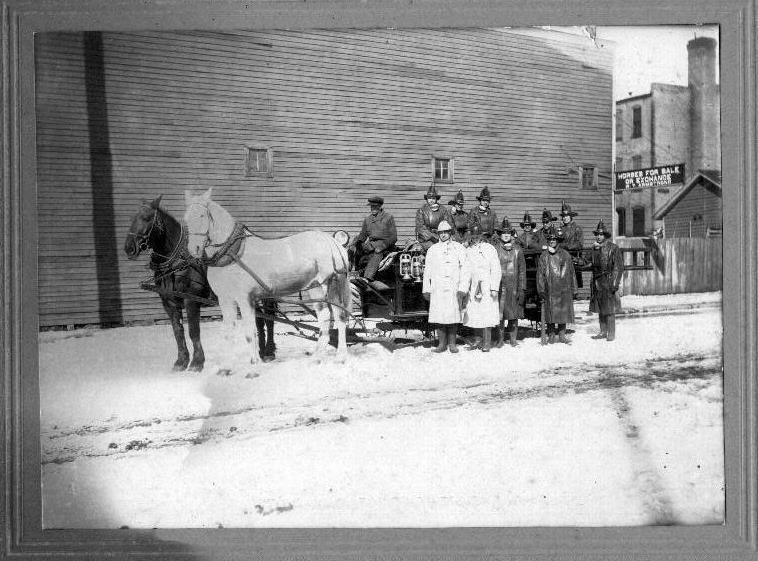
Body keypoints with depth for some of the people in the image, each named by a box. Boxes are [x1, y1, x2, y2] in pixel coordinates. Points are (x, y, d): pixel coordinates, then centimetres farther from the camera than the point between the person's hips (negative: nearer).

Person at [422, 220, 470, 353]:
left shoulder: (459, 249, 7)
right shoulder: (433, 250, 14)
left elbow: (465, 270, 2)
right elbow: (427, 271, 15)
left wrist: (462, 289, -7)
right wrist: (426, 289, 9)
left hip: (454, 288, -1)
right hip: (437, 289, 1)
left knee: (454, 316, -1)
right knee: (439, 316, -2)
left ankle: (452, 343, 9)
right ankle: (442, 344, 6)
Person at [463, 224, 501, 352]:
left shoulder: (490, 249, 1)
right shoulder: (468, 250, 12)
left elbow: (496, 270, -3)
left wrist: (495, 288, -10)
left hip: (486, 287, -4)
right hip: (472, 288, 4)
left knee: (486, 316, -6)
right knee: (474, 316, 1)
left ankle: (487, 343, -1)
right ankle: (477, 341, 9)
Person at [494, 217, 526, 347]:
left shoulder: (518, 250, 7)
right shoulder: (495, 249, 4)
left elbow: (522, 270, 7)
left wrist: (522, 289, 1)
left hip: (514, 287, 1)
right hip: (499, 286, -1)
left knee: (514, 314, 3)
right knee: (499, 314, -2)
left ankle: (513, 339, 12)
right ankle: (500, 339, 8)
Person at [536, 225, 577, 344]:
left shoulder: (565, 254, 9)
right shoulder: (543, 256, 6)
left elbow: (571, 272, 11)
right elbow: (540, 274, 4)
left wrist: (573, 289, 8)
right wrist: (541, 291, -2)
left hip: (564, 289, 1)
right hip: (549, 289, -1)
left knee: (563, 311, 2)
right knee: (550, 312, 0)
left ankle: (562, 334, 12)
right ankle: (551, 334, 10)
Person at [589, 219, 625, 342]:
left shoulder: (613, 248, -6)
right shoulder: (594, 248, 12)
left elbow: (619, 267, -8)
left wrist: (615, 283, -15)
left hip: (608, 282, -6)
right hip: (597, 282, 6)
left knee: (609, 309, -4)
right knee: (600, 309, 10)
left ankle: (611, 333, 4)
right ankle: (603, 332, 19)